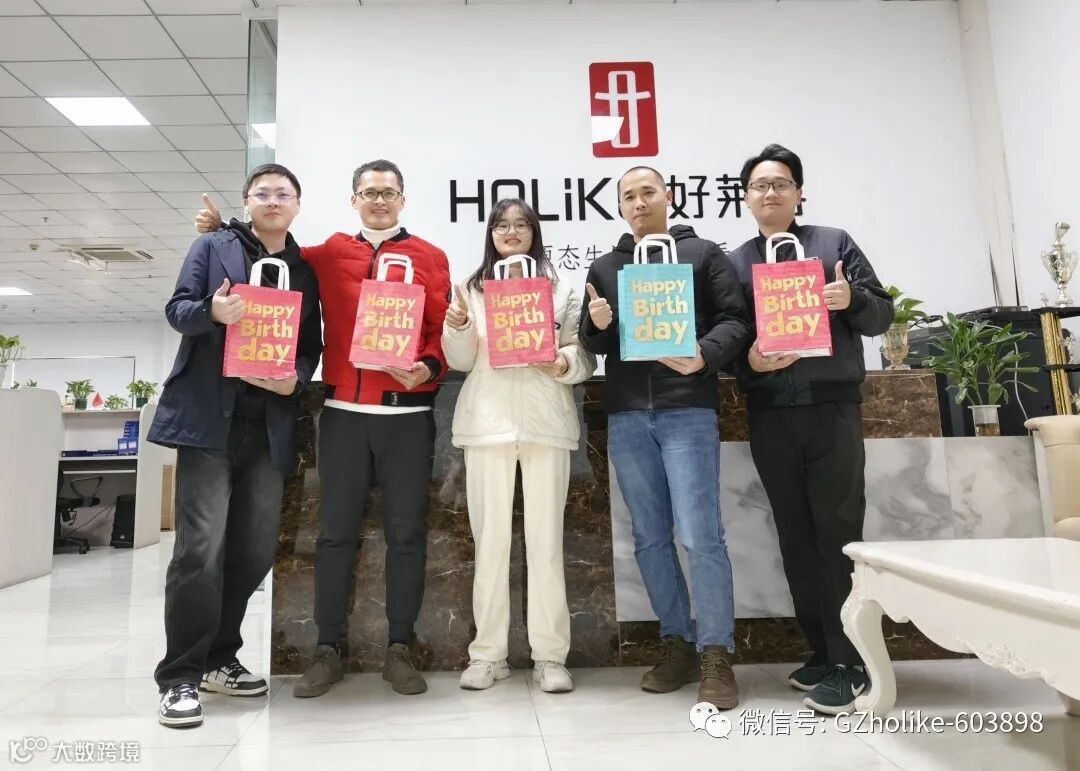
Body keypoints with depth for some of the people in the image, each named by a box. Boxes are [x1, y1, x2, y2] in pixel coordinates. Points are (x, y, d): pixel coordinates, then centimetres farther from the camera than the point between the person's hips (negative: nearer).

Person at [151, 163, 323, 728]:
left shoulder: (305, 271, 15)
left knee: (257, 549, 7)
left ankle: (217, 659, 24)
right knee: (201, 546, -10)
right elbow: (177, 309, 1)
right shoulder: (213, 246, 8)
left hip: (269, 424, 4)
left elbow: (312, 345, 13)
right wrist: (211, 311, -21)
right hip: (209, 416, -4)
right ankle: (180, 676, 4)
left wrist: (297, 380, -7)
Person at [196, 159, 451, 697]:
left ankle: (399, 649, 16)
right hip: (343, 412, 2)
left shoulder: (429, 258, 7)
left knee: (406, 531, 4)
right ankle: (328, 648, 19)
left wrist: (429, 368, -16)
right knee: (337, 530, 6)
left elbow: (444, 330, 2)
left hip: (408, 414, -1)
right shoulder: (328, 255, 12)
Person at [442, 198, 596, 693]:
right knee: (490, 539, 3)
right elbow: (460, 362, 7)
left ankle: (549, 655, 10)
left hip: (546, 423, -1)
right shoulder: (472, 289, 12)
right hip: (487, 422, 1)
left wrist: (565, 364, -15)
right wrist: (457, 328, -12)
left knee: (545, 539, 1)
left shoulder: (560, 288, 9)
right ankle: (488, 653, 14)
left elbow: (585, 355, 6)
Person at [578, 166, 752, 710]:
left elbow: (735, 319, 1)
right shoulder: (605, 267, 18)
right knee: (650, 539, 8)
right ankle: (678, 644, 22)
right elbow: (592, 345, 15)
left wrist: (705, 354, -19)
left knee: (700, 536, -8)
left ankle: (715, 656, 6)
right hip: (626, 418, 4)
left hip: (687, 411, -4)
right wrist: (597, 325, -7)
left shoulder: (703, 254, 9)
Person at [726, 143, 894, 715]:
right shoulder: (733, 263, 13)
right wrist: (748, 361, -12)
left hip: (833, 409, -2)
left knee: (838, 534, -4)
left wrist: (853, 299, -15)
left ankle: (850, 662, 5)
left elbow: (883, 315, 6)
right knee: (795, 537, 7)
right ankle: (822, 650, 18)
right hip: (769, 418, 2)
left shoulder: (833, 242, 9)